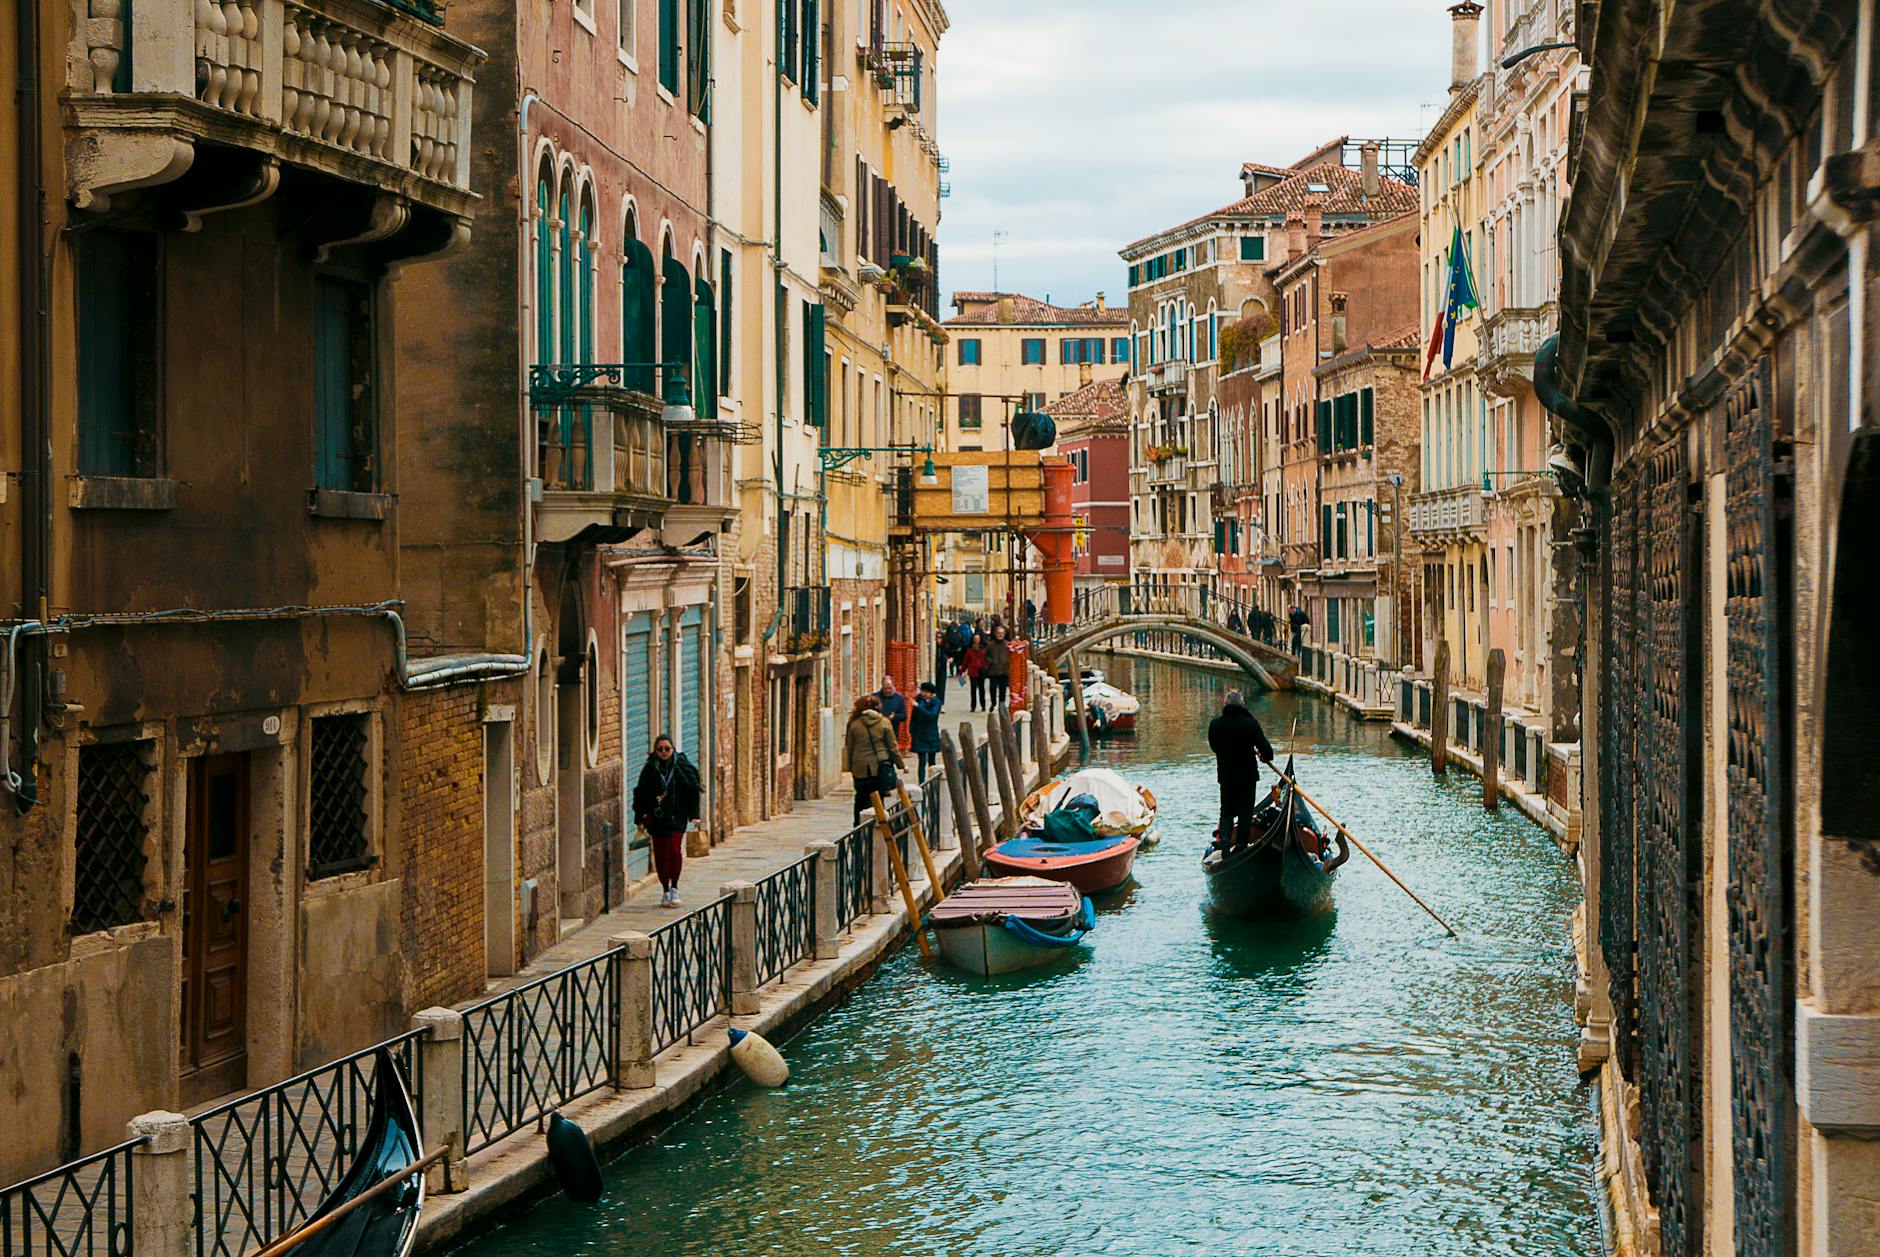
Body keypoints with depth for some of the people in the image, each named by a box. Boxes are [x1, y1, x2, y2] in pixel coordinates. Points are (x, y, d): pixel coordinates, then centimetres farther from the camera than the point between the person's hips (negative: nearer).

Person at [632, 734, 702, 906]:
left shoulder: (682, 766, 0)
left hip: (677, 817, -1)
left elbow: (693, 791, 4)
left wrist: (694, 815, 0)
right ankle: (665, 890, 17)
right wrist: (640, 818, 1)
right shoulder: (650, 769, 1)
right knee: (660, 854, 3)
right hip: (656, 819, 1)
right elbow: (641, 795, 5)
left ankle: (674, 887, 5)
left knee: (675, 851, -13)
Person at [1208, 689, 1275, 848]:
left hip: (1225, 776, 2)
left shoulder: (1215, 724, -6)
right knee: (1245, 811, 10)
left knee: (1226, 811, 14)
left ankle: (1224, 839, -9)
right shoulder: (1250, 723, -15)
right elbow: (1265, 749, -14)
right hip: (1247, 775, -2)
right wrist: (1266, 757, 7)